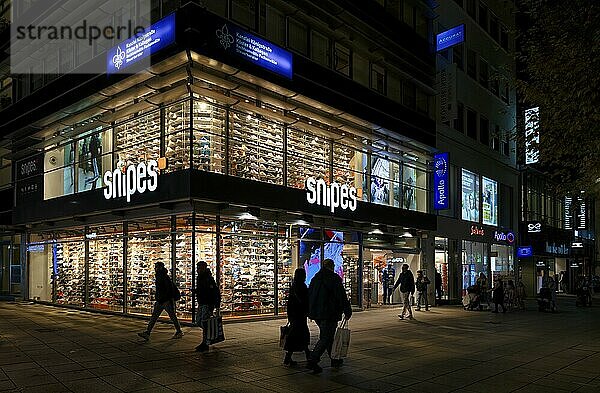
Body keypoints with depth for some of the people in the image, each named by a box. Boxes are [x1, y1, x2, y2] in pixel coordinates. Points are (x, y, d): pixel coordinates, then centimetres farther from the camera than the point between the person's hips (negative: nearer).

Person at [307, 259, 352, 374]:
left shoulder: (315, 278, 11)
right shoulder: (334, 278, -10)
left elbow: (309, 295, 15)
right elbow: (342, 297, -11)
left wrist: (310, 312, 21)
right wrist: (347, 312, -2)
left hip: (316, 313, 8)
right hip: (329, 314, -7)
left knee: (329, 335, 19)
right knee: (325, 338, -4)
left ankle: (334, 360, 28)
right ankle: (313, 361, -13)